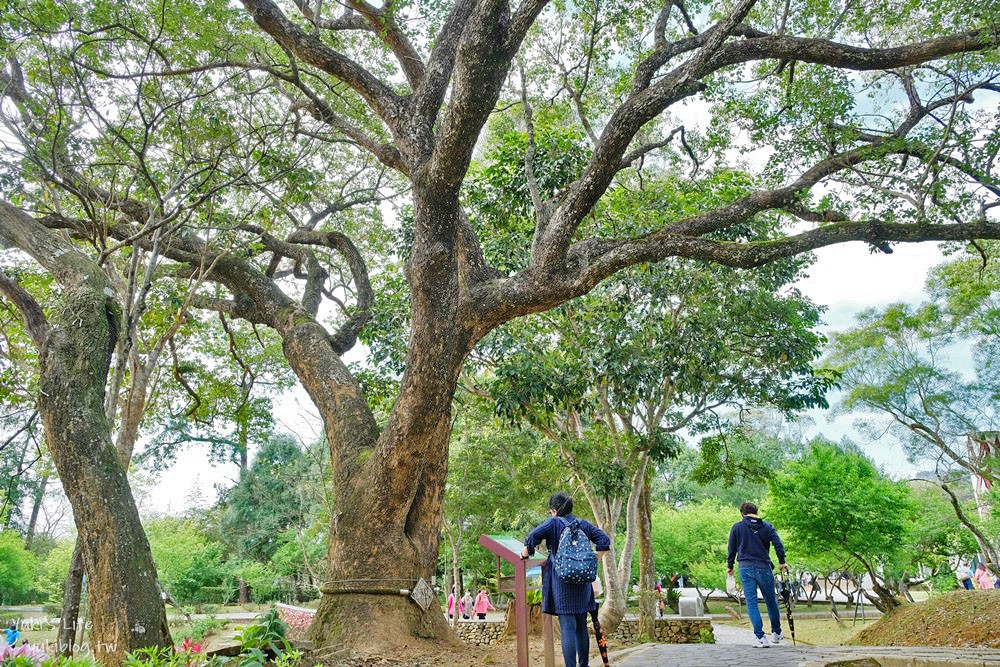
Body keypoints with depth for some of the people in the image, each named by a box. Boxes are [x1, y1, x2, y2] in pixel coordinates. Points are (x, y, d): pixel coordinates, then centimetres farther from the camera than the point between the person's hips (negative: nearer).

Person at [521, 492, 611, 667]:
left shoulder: (554, 523, -5)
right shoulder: (583, 524, 8)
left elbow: (532, 537, -18)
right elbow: (604, 540, 3)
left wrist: (525, 554, -1)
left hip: (562, 584, -5)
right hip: (582, 582, 5)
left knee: (567, 628, -5)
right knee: (581, 627, 15)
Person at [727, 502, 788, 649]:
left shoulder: (737, 527, 3)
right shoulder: (767, 526, 5)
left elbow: (732, 549, 6)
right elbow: (778, 544, -4)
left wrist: (730, 566, 16)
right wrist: (782, 562, 8)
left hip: (746, 569, -1)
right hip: (764, 568, 1)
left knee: (751, 603, 1)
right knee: (771, 601, 17)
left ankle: (760, 637, -5)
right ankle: (776, 633, 29)